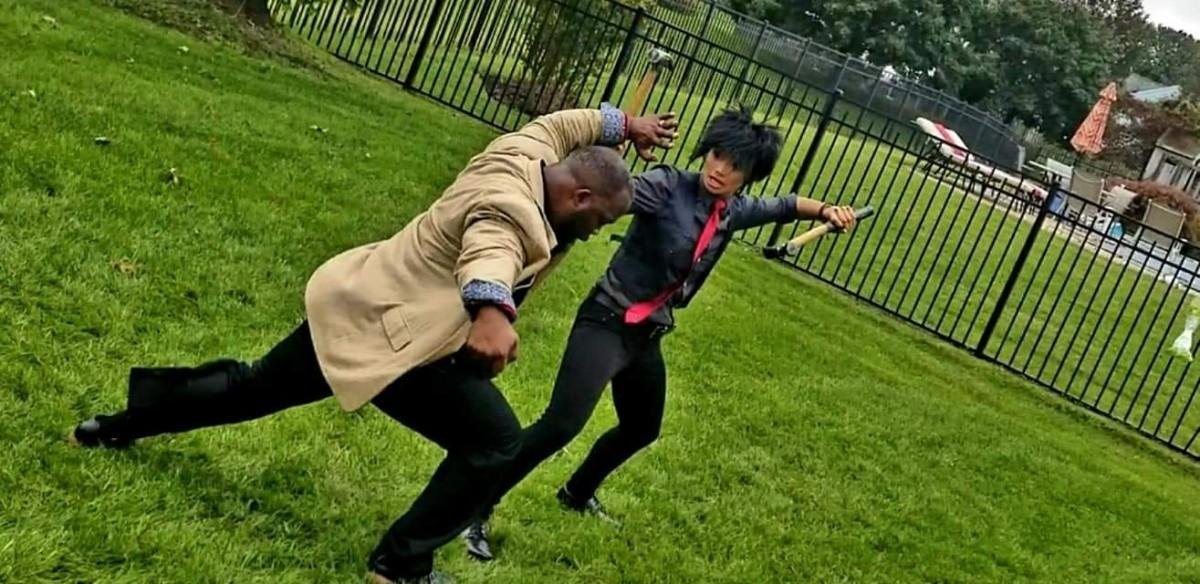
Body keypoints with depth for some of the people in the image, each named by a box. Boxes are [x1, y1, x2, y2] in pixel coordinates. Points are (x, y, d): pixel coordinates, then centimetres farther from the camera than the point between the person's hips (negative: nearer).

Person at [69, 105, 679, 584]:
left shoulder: (525, 154, 1)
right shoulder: (515, 207, -26)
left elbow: (564, 122, 22)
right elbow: (491, 249, -48)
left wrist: (624, 124, 34)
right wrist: (492, 312, -68)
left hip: (357, 306, 10)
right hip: (387, 332, -10)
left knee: (261, 385, 26)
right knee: (496, 443, -9)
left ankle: (127, 419, 42)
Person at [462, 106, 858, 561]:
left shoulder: (733, 212, 2)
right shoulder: (667, 186, -19)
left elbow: (781, 206, 22)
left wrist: (824, 210, 9)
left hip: (647, 336, 8)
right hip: (606, 323, -8)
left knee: (641, 430, 27)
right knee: (562, 424, -24)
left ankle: (577, 494, 53)